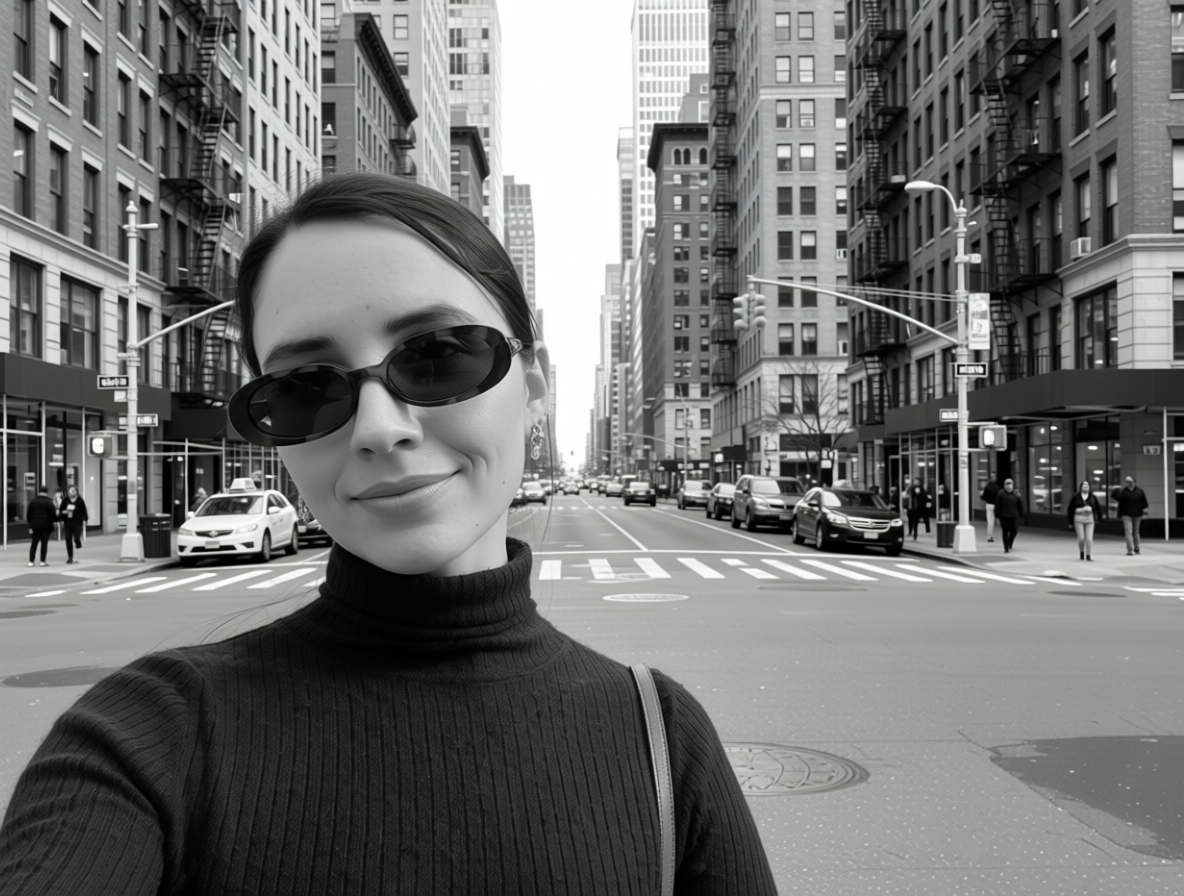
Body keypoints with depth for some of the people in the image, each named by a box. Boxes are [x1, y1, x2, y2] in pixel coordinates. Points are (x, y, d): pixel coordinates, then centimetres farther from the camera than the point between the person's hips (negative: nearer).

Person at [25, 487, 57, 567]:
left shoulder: (33, 501, 7)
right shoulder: (49, 501, -7)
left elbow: (28, 514, 9)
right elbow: (53, 513, -11)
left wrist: (30, 524, 15)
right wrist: (55, 519, 8)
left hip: (35, 525, 4)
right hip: (46, 525, -4)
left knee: (34, 543, 9)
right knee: (44, 543, 0)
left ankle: (31, 561, 4)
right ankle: (42, 561, -3)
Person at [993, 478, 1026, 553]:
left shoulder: (1016, 495, 4)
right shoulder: (1000, 494, -2)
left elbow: (1020, 506, 7)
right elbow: (997, 507, 0)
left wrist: (1022, 515, 6)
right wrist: (997, 517, -3)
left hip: (1014, 517, 2)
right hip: (1004, 516, -2)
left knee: (1014, 531, -2)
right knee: (1005, 532, -1)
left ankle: (1009, 546, 25)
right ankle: (1006, 549, 4)